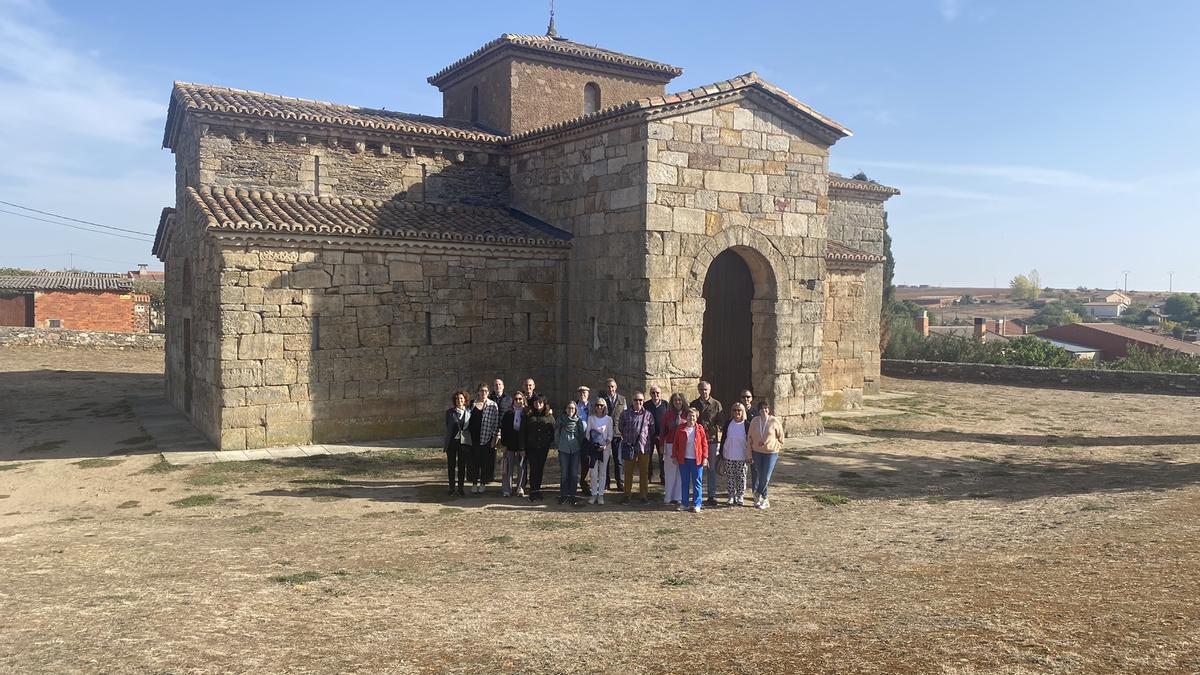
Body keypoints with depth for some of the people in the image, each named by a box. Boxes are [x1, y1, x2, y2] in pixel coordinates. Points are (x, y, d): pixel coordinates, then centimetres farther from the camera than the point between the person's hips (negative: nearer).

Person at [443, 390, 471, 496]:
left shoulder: (469, 412, 5)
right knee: (451, 465, 6)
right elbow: (448, 426, 5)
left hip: (464, 442, 1)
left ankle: (460, 489, 14)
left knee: (462, 466, 6)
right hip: (452, 442, -1)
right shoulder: (449, 412, 1)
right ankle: (452, 489, 15)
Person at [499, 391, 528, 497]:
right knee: (509, 468, 3)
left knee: (521, 468, 3)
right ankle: (507, 489, 8)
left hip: (522, 444, -1)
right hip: (510, 445, 1)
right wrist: (504, 444, -1)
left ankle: (520, 489, 12)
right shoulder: (508, 414, 6)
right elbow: (503, 429, 5)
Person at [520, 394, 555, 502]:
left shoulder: (549, 416, 5)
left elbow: (553, 430, 8)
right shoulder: (528, 416, 3)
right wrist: (523, 447, -1)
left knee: (540, 469, 8)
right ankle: (532, 491, 2)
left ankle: (537, 490, 18)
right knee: (533, 468, -5)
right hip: (531, 447, -1)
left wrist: (551, 442, -3)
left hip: (543, 448, 1)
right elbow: (523, 432, 3)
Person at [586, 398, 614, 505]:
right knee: (594, 472, -2)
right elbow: (588, 433, 5)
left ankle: (601, 494, 8)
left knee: (603, 472, 3)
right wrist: (591, 445, -9)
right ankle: (594, 494, 5)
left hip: (605, 448, 0)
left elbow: (610, 435, 3)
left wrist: (605, 445, -12)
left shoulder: (608, 419, 3)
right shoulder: (591, 418, 5)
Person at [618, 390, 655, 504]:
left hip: (644, 447, 0)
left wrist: (646, 439, 9)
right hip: (629, 447, 0)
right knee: (628, 472, 6)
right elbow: (620, 427, 10)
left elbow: (652, 430, 11)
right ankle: (626, 495, 15)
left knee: (644, 472, 6)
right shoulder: (625, 414, 2)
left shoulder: (648, 415, 5)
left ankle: (644, 495, 15)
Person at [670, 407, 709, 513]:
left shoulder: (700, 429, -2)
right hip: (683, 459, 2)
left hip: (696, 460, -2)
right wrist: (674, 456, 2)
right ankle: (685, 503, 18)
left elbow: (704, 444, 0)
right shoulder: (681, 429, 2)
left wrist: (705, 458, -5)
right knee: (684, 482, 9)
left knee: (697, 483, 3)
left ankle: (697, 504, 10)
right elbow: (675, 443, 6)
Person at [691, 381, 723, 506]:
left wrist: (710, 431, -12)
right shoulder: (693, 404, 10)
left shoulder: (716, 404, 4)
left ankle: (712, 496, 9)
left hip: (711, 439, -1)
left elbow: (720, 423, 2)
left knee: (712, 469, 2)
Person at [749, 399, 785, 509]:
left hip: (771, 453, -3)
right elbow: (750, 438, 7)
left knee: (765, 477, -7)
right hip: (757, 452, 3)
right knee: (759, 476, 6)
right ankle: (764, 500, 19)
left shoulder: (774, 421, -8)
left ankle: (758, 494, 17)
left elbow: (781, 438, 3)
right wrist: (750, 454, 6)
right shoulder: (754, 421, -1)